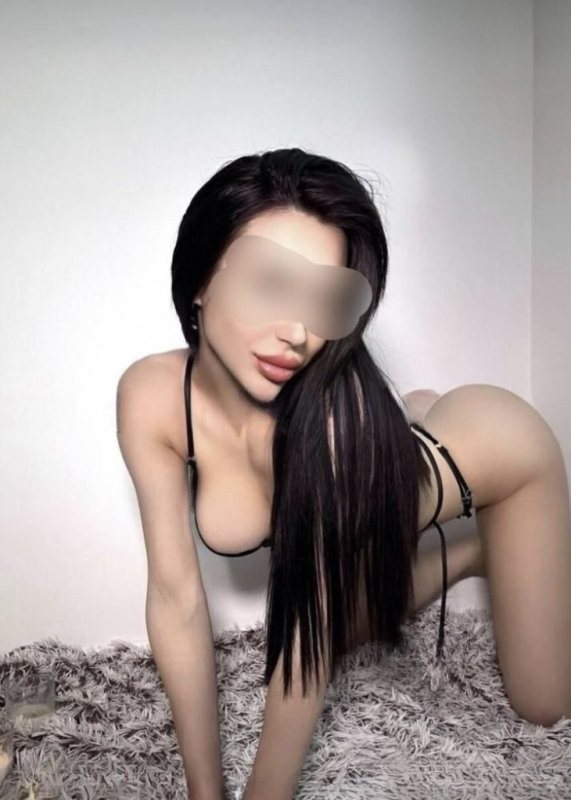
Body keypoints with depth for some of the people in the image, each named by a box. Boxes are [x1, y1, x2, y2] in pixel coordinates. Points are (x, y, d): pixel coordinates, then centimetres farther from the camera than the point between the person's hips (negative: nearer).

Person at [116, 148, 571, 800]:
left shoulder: (336, 412, -43)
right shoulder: (150, 397, -28)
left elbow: (315, 624, -33)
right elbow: (175, 598, -23)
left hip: (500, 445, -3)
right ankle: (473, 554, 31)